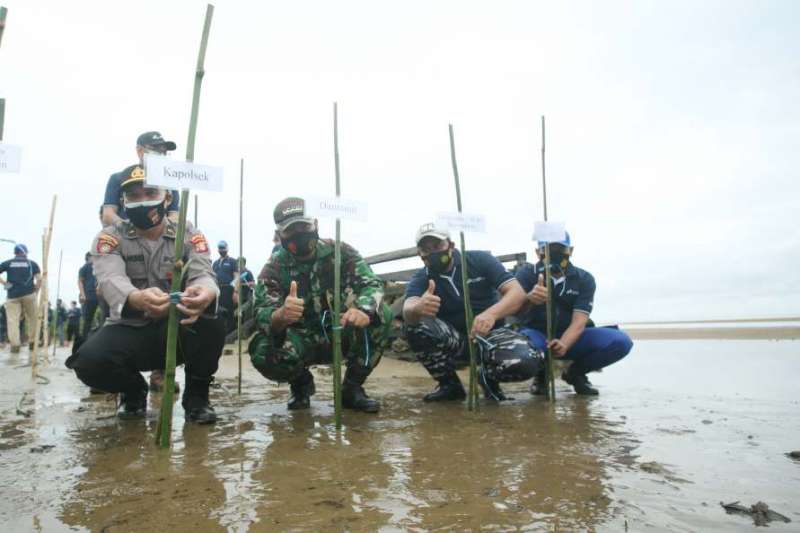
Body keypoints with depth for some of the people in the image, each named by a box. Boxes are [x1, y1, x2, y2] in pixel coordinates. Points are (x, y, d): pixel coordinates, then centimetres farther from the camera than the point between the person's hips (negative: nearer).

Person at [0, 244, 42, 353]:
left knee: (12, 320, -1)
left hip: (12, 295, 1)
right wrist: (35, 290, 9)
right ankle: (32, 342, 12)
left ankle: (14, 344, -11)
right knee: (32, 318, 11)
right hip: (29, 294, -1)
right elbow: (39, 279, -2)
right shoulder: (32, 263, 8)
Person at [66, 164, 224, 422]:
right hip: (129, 330, 0)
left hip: (179, 330, 0)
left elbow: (203, 275, -20)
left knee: (211, 311, -31)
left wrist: (206, 292, -49)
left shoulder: (190, 237, -1)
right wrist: (136, 299, -50)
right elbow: (111, 280, -24)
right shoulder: (109, 238, -3)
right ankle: (134, 391, 7)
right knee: (89, 362, -30)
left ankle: (196, 395, -8)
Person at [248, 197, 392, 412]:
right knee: (262, 352, -31)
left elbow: (372, 284, -23)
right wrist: (281, 316, -52)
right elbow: (262, 316, -26)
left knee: (381, 315, -26)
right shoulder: (274, 268, -12)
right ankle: (301, 383, 6)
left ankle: (352, 387, -5)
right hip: (302, 340, 0)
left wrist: (364, 310, -48)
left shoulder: (339, 252, -10)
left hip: (341, 334, 1)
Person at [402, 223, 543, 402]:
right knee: (416, 327, -28)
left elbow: (517, 293, -18)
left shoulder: (480, 260, -8)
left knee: (526, 363, -31)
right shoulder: (421, 278, -5)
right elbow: (408, 311, -27)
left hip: (489, 333, -1)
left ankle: (489, 377, 5)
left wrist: (491, 314, -39)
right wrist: (418, 308, -53)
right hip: (452, 340, 1)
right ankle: (450, 385, -4)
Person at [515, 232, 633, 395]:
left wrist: (564, 344, -39)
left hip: (570, 337, 2)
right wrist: (528, 299, -48)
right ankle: (541, 374, -1)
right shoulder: (526, 273, -8)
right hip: (536, 334, -2)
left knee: (620, 342, -22)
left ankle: (575, 372, 6)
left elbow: (579, 321, -17)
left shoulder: (584, 279, -5)